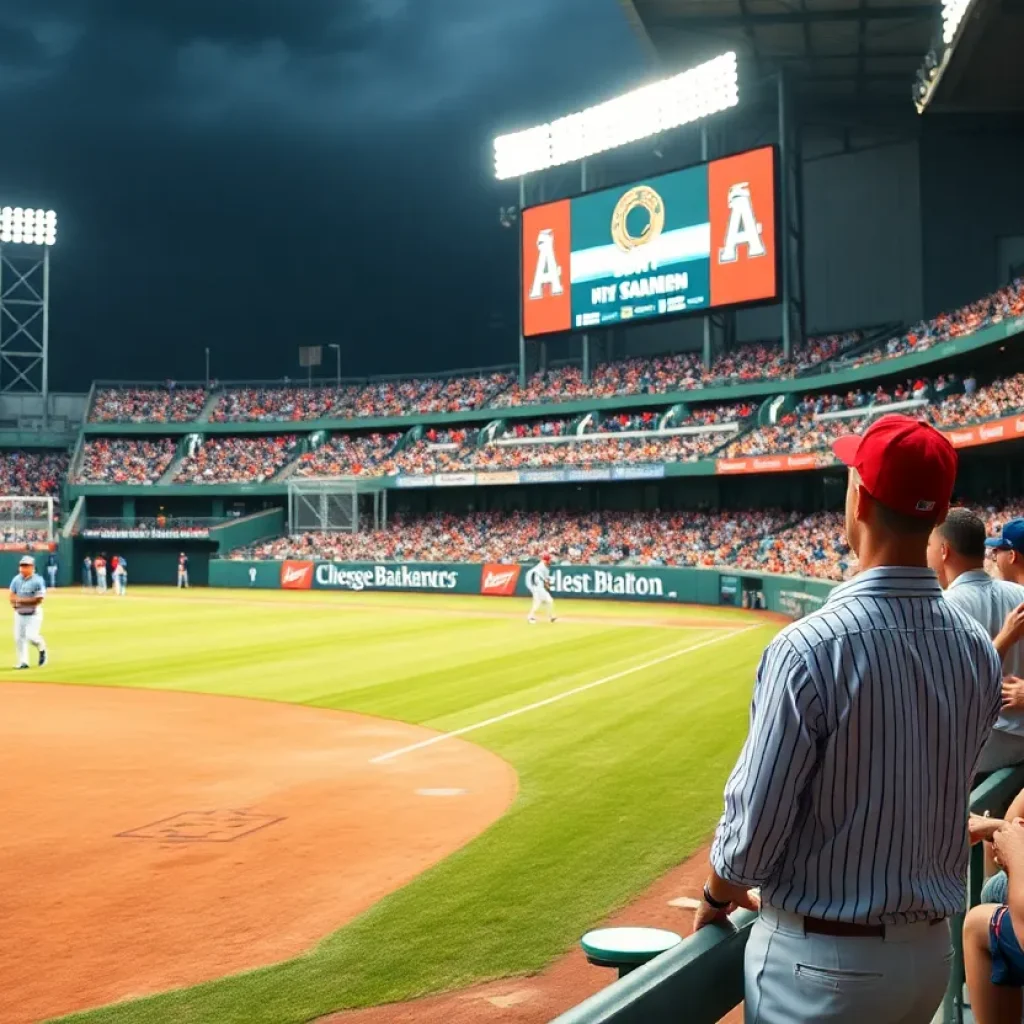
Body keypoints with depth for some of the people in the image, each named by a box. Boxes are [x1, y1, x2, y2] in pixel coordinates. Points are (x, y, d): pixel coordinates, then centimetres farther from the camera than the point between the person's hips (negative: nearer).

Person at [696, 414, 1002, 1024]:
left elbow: (756, 821, -19)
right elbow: (938, 804, 6)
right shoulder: (980, 651, -5)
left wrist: (718, 896, 2)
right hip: (933, 952, 6)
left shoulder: (811, 648, -24)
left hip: (823, 959, -6)